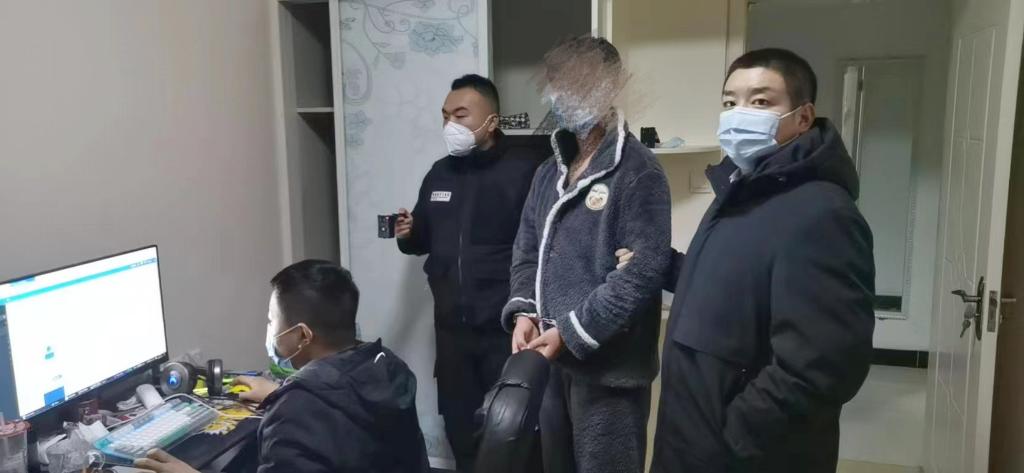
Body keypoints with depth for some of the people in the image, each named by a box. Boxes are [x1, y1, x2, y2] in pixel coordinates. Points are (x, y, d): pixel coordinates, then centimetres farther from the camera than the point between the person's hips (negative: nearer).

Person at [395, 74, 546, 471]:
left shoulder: (526, 169, -12)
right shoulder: (439, 173, 10)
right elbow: (425, 240, 20)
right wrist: (408, 234, -1)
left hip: (507, 327, -6)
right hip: (452, 326, 6)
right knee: (458, 424, 18)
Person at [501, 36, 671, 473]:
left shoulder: (637, 170, -12)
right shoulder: (551, 171, 13)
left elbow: (643, 268, -19)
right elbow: (526, 250, 15)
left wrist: (571, 332, -18)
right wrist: (523, 312, -3)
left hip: (608, 365, -7)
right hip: (552, 358, 7)